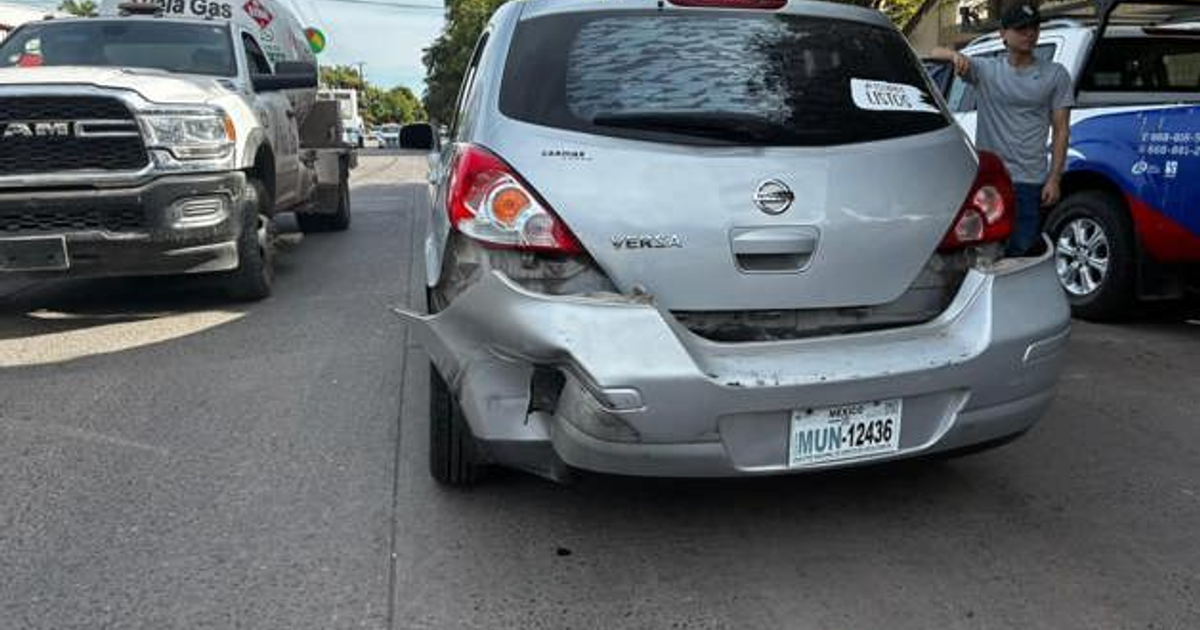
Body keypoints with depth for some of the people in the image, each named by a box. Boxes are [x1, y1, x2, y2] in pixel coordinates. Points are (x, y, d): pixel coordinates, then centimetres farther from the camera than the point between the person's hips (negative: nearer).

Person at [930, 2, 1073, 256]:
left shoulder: (1055, 75, 6)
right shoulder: (986, 69, 6)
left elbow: (1061, 130, 3)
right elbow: (936, 53, -1)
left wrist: (1054, 179, -5)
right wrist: (955, 56, -26)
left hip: (1029, 182, 0)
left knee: (1021, 249, 2)